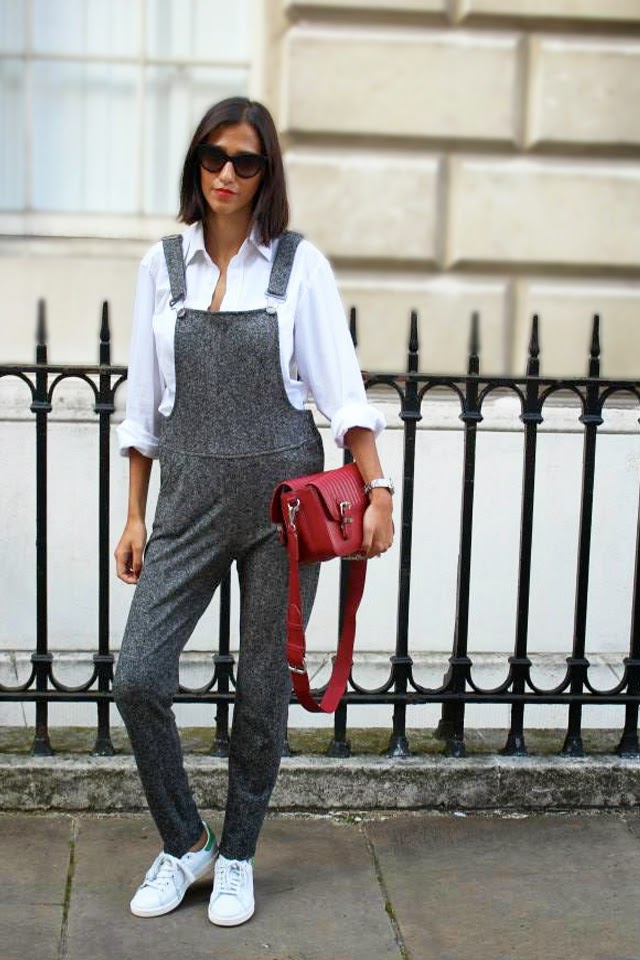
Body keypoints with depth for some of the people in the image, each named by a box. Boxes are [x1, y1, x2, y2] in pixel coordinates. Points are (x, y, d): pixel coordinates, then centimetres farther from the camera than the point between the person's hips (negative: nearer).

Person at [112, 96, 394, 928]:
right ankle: (184, 844, 17)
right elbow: (144, 400, 10)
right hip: (189, 496, 2)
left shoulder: (300, 264, 1)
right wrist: (134, 514, 8)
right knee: (138, 677, -6)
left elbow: (342, 387, -3)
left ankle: (236, 857, 26)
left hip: (282, 494, -2)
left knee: (264, 689, 6)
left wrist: (377, 488, -14)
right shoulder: (163, 264, 7)